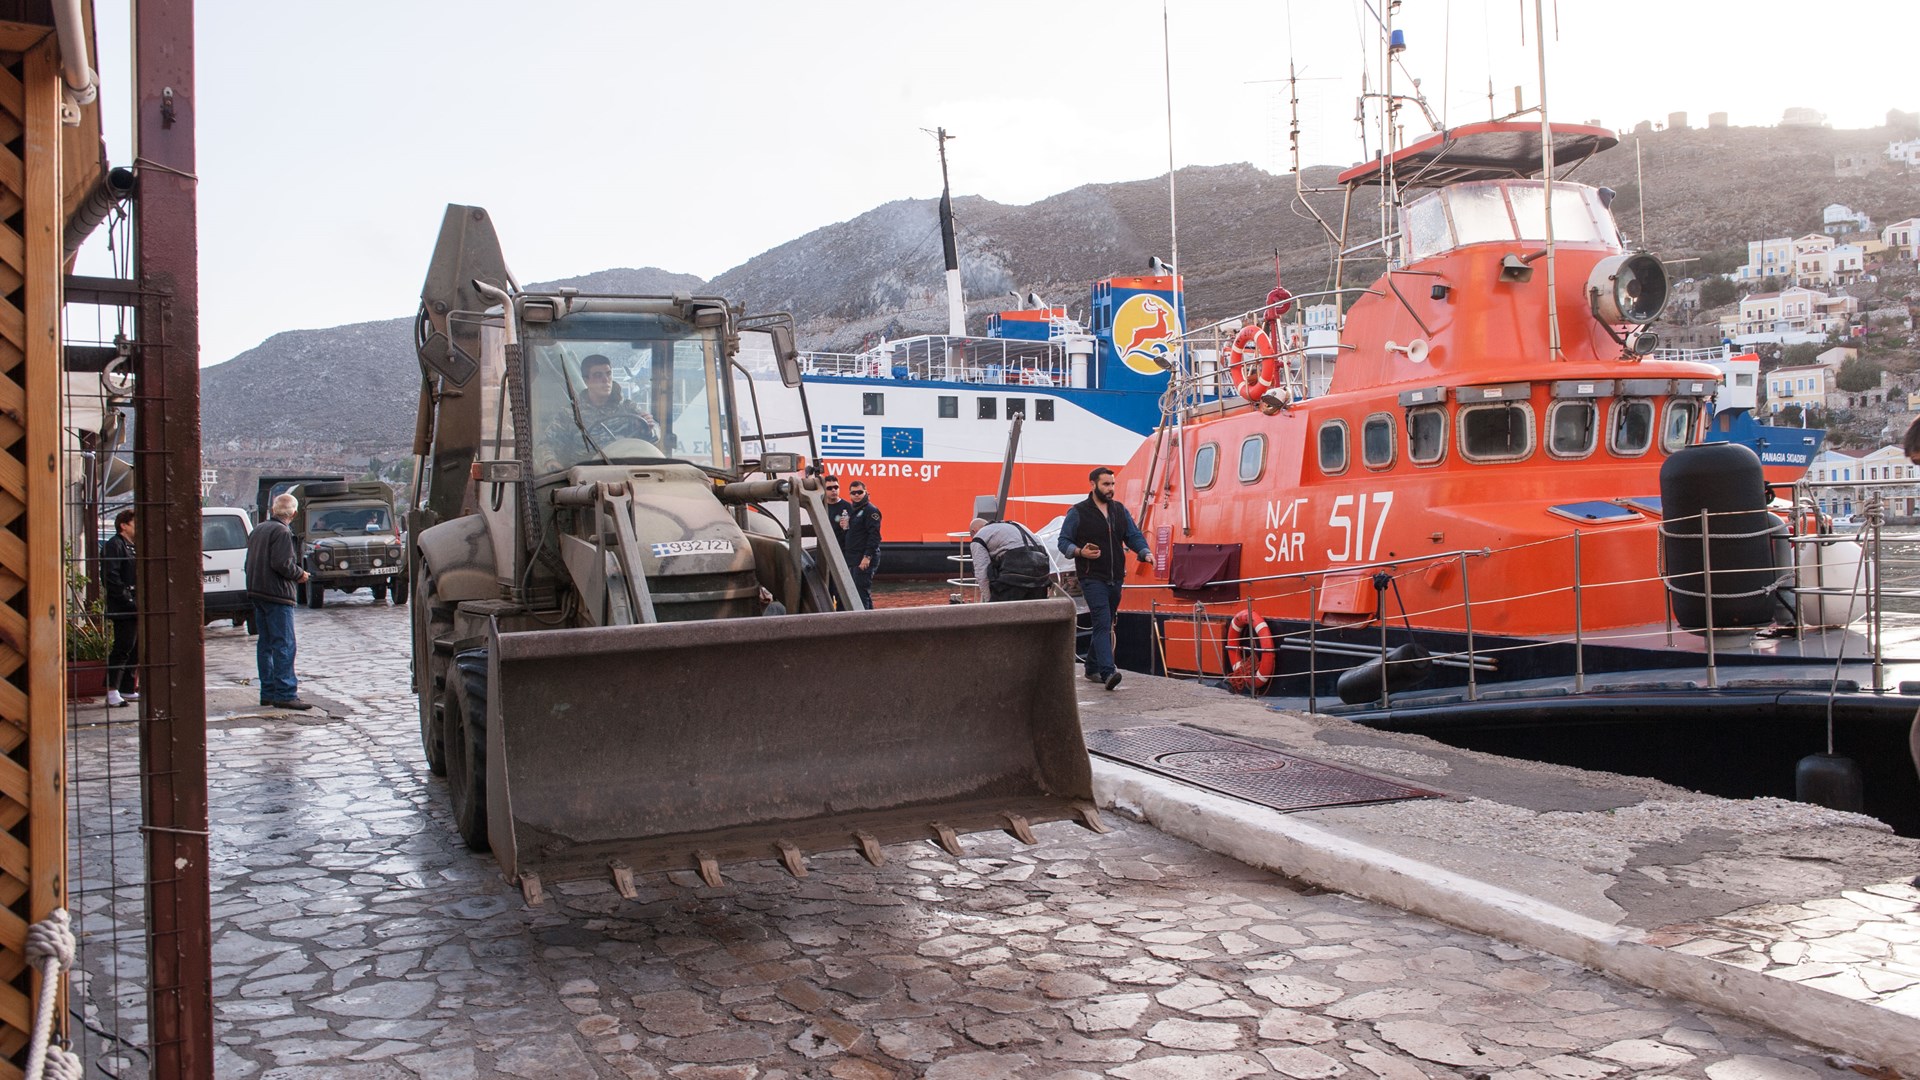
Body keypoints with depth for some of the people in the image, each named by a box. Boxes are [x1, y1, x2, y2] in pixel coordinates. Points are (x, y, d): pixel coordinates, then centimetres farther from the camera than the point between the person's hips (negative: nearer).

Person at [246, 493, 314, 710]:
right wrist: (299, 574, -4)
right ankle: (285, 694, -11)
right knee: (284, 645, -8)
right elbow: (281, 564, -22)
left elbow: (251, 562, 18)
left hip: (256, 592, 9)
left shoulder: (258, 529, 15)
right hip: (277, 595, -9)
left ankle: (268, 692, 16)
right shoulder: (282, 532, -13)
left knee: (265, 643, 13)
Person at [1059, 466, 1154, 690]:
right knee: (1103, 624, -17)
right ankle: (1108, 672, -25)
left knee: (1105, 626, 14)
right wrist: (1080, 552, -22)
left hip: (1115, 579, 6)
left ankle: (1092, 668, 28)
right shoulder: (1078, 512, -4)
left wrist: (1145, 553, -10)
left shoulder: (1120, 511, 13)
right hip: (1092, 579, -6)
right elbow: (1063, 541, -3)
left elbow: (1134, 535, 10)